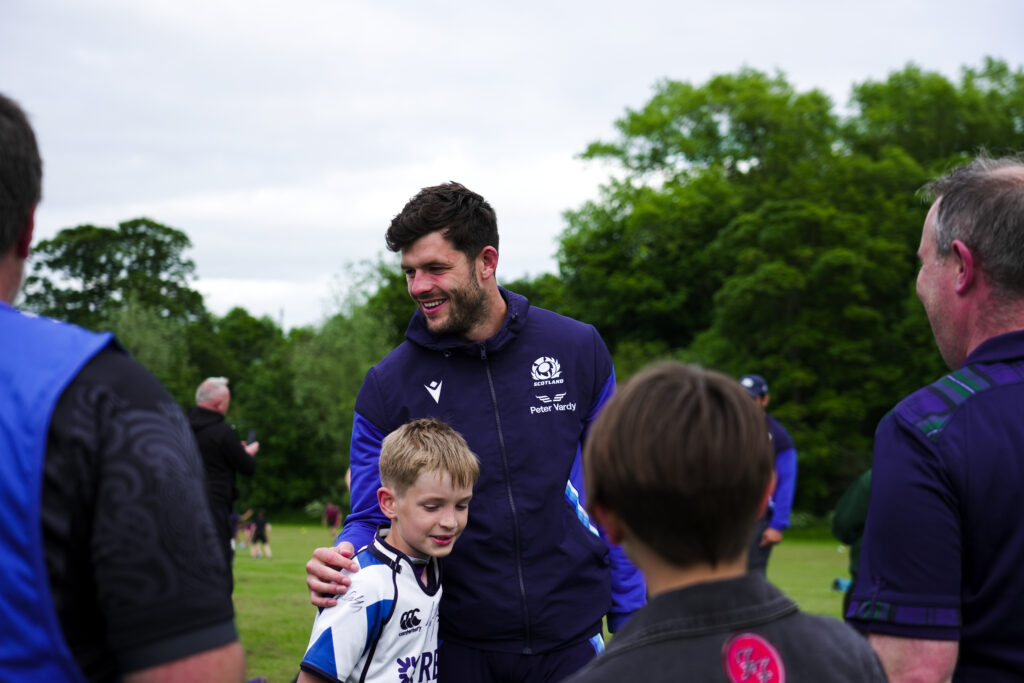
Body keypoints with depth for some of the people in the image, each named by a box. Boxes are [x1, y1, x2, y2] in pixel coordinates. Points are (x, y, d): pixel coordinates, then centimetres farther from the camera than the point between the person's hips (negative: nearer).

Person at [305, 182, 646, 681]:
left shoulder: (577, 350, -1)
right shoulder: (386, 386, -3)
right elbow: (372, 516, 3)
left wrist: (632, 624, 3)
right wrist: (339, 563, -20)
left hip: (571, 639, 0)